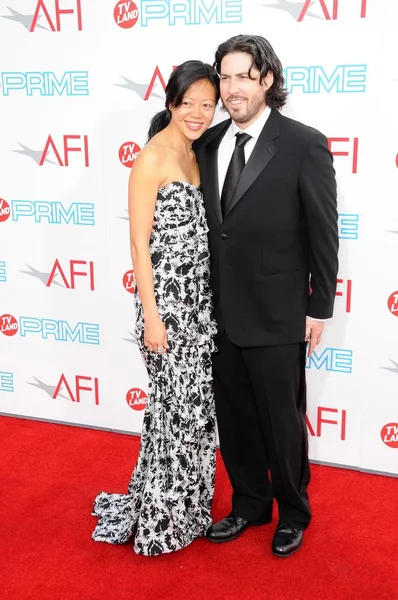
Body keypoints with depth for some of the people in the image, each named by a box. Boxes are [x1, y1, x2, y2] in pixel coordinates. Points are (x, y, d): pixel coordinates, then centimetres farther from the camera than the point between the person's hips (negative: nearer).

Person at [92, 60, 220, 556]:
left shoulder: (196, 154, 11)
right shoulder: (151, 159, -13)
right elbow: (139, 244, -15)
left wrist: (208, 301, 13)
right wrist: (151, 318, -16)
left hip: (200, 299, 8)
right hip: (166, 300, -8)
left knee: (196, 403, 15)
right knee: (178, 407, 2)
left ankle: (189, 505, 34)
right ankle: (164, 520, 22)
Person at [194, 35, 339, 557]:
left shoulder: (304, 145, -10)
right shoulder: (209, 143, 5)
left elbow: (324, 233, -7)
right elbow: (207, 223, 9)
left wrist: (319, 308, -6)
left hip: (276, 316, -5)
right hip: (222, 312, 5)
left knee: (283, 422, 10)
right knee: (234, 418, 17)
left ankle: (293, 513, 34)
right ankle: (249, 504, 38)